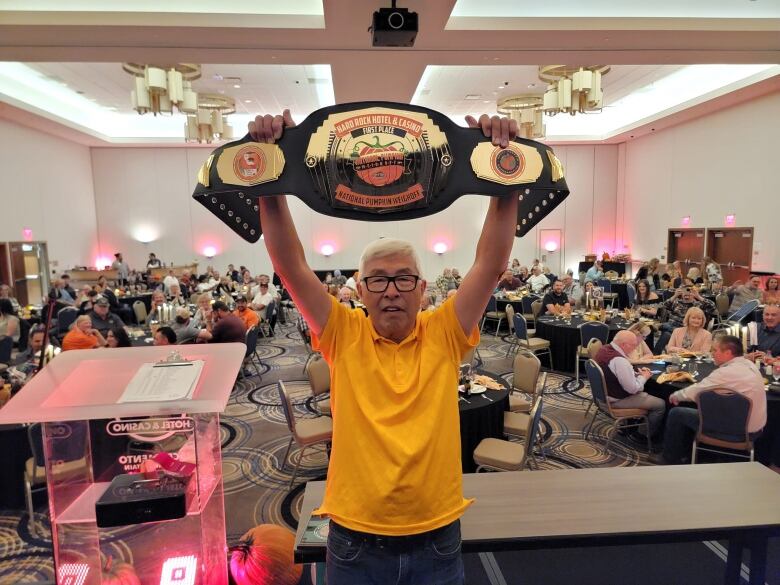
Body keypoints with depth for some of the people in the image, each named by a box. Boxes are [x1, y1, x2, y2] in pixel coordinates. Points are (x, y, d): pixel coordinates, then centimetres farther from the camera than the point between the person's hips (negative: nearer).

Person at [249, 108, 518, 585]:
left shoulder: (444, 334, -7)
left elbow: (492, 262, -14)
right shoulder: (345, 335, -8)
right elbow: (291, 265, -15)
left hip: (437, 538, 1)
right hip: (355, 540, 0)